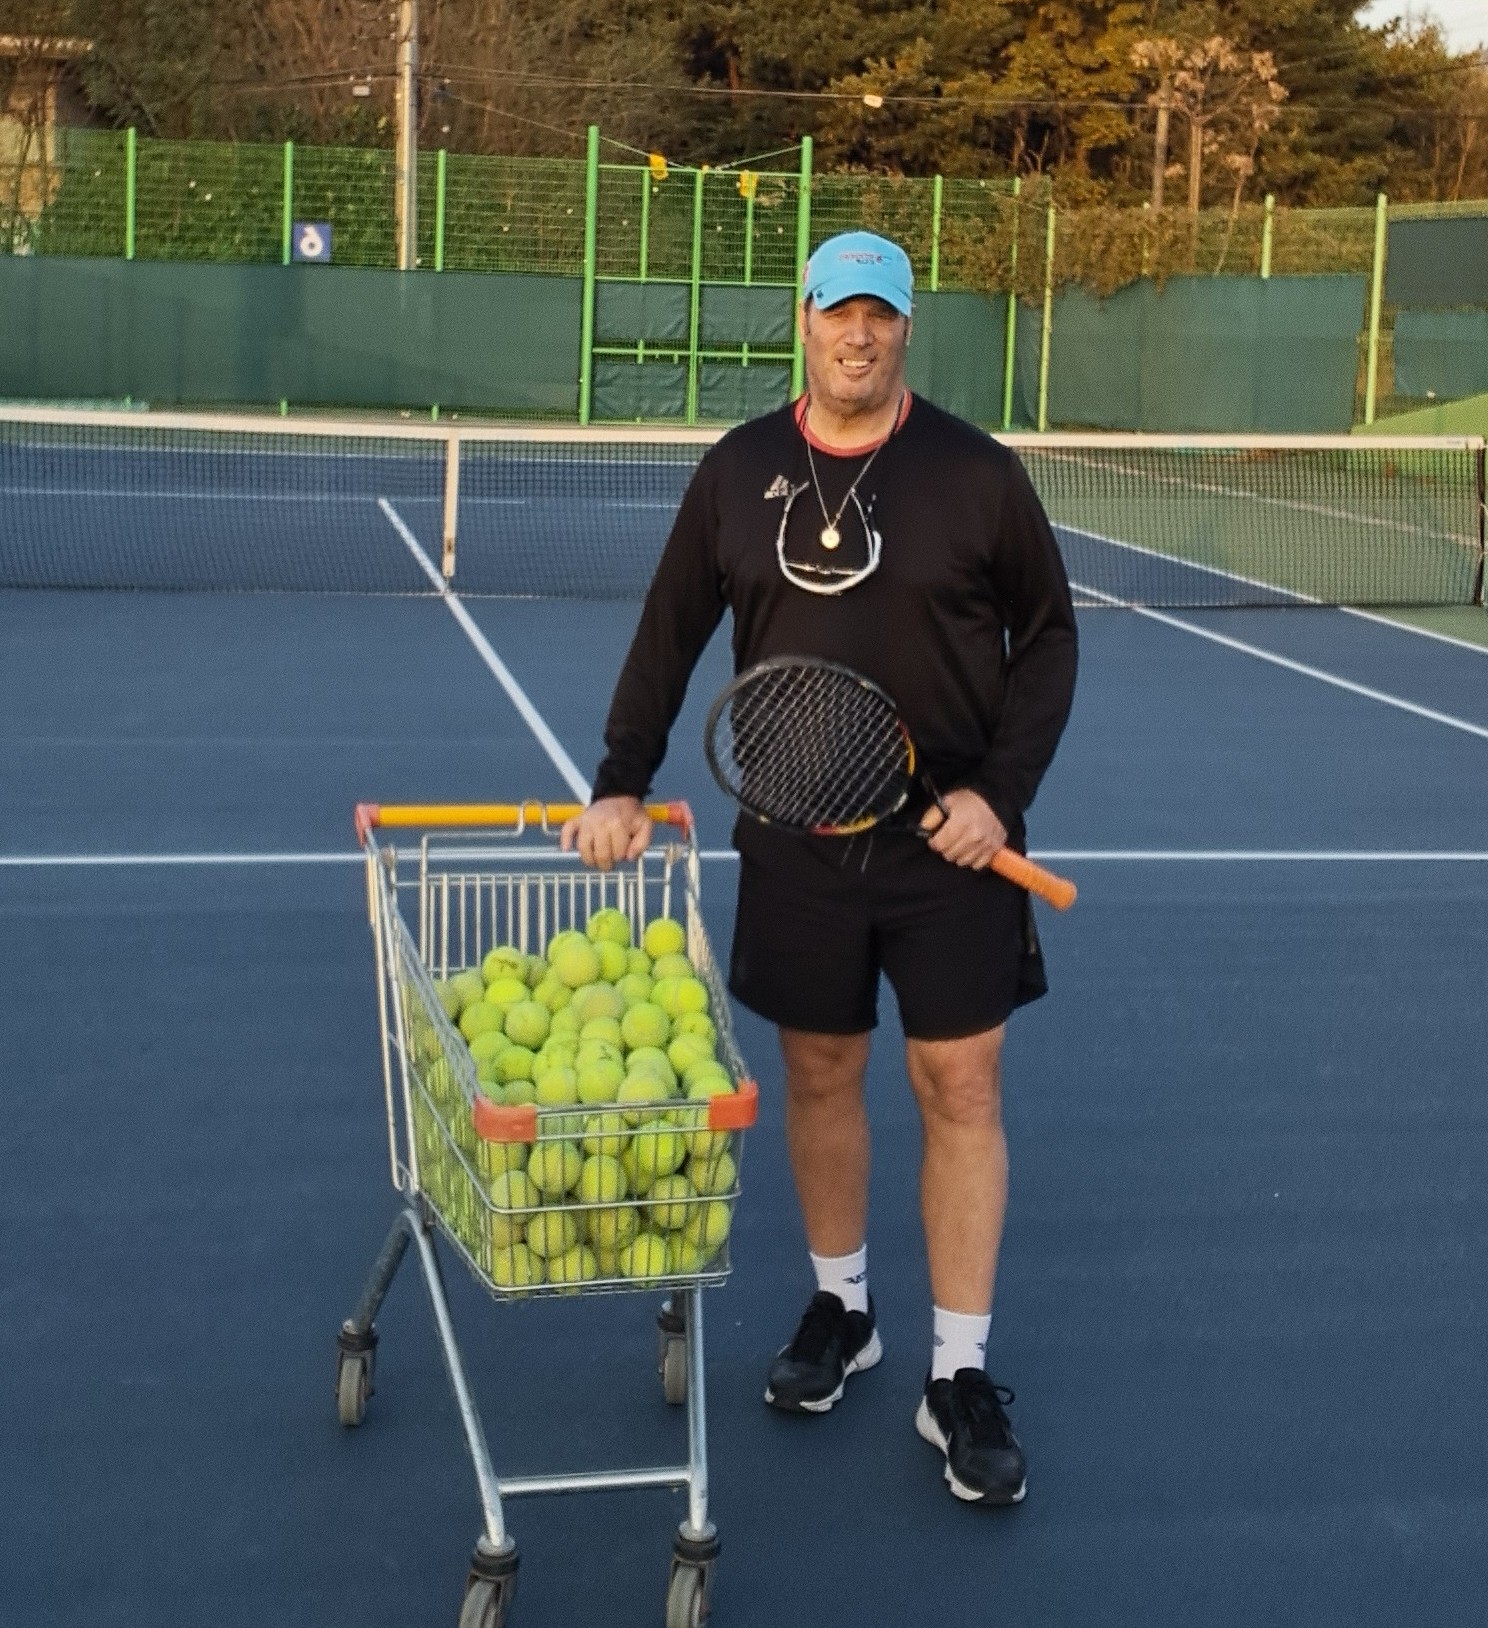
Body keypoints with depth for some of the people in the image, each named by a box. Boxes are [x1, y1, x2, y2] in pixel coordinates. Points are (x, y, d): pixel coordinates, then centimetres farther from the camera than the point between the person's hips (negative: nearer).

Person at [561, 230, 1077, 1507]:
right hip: (797, 840, 2)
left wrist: (1003, 790, -10)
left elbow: (1046, 637, 0)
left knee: (960, 1089, 1)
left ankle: (961, 1378, 11)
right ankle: (842, 1311, 33)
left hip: (949, 840, -2)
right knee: (819, 1073, 13)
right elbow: (671, 634, 8)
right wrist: (622, 782, 1)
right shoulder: (739, 473, 2)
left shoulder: (976, 473, -5)